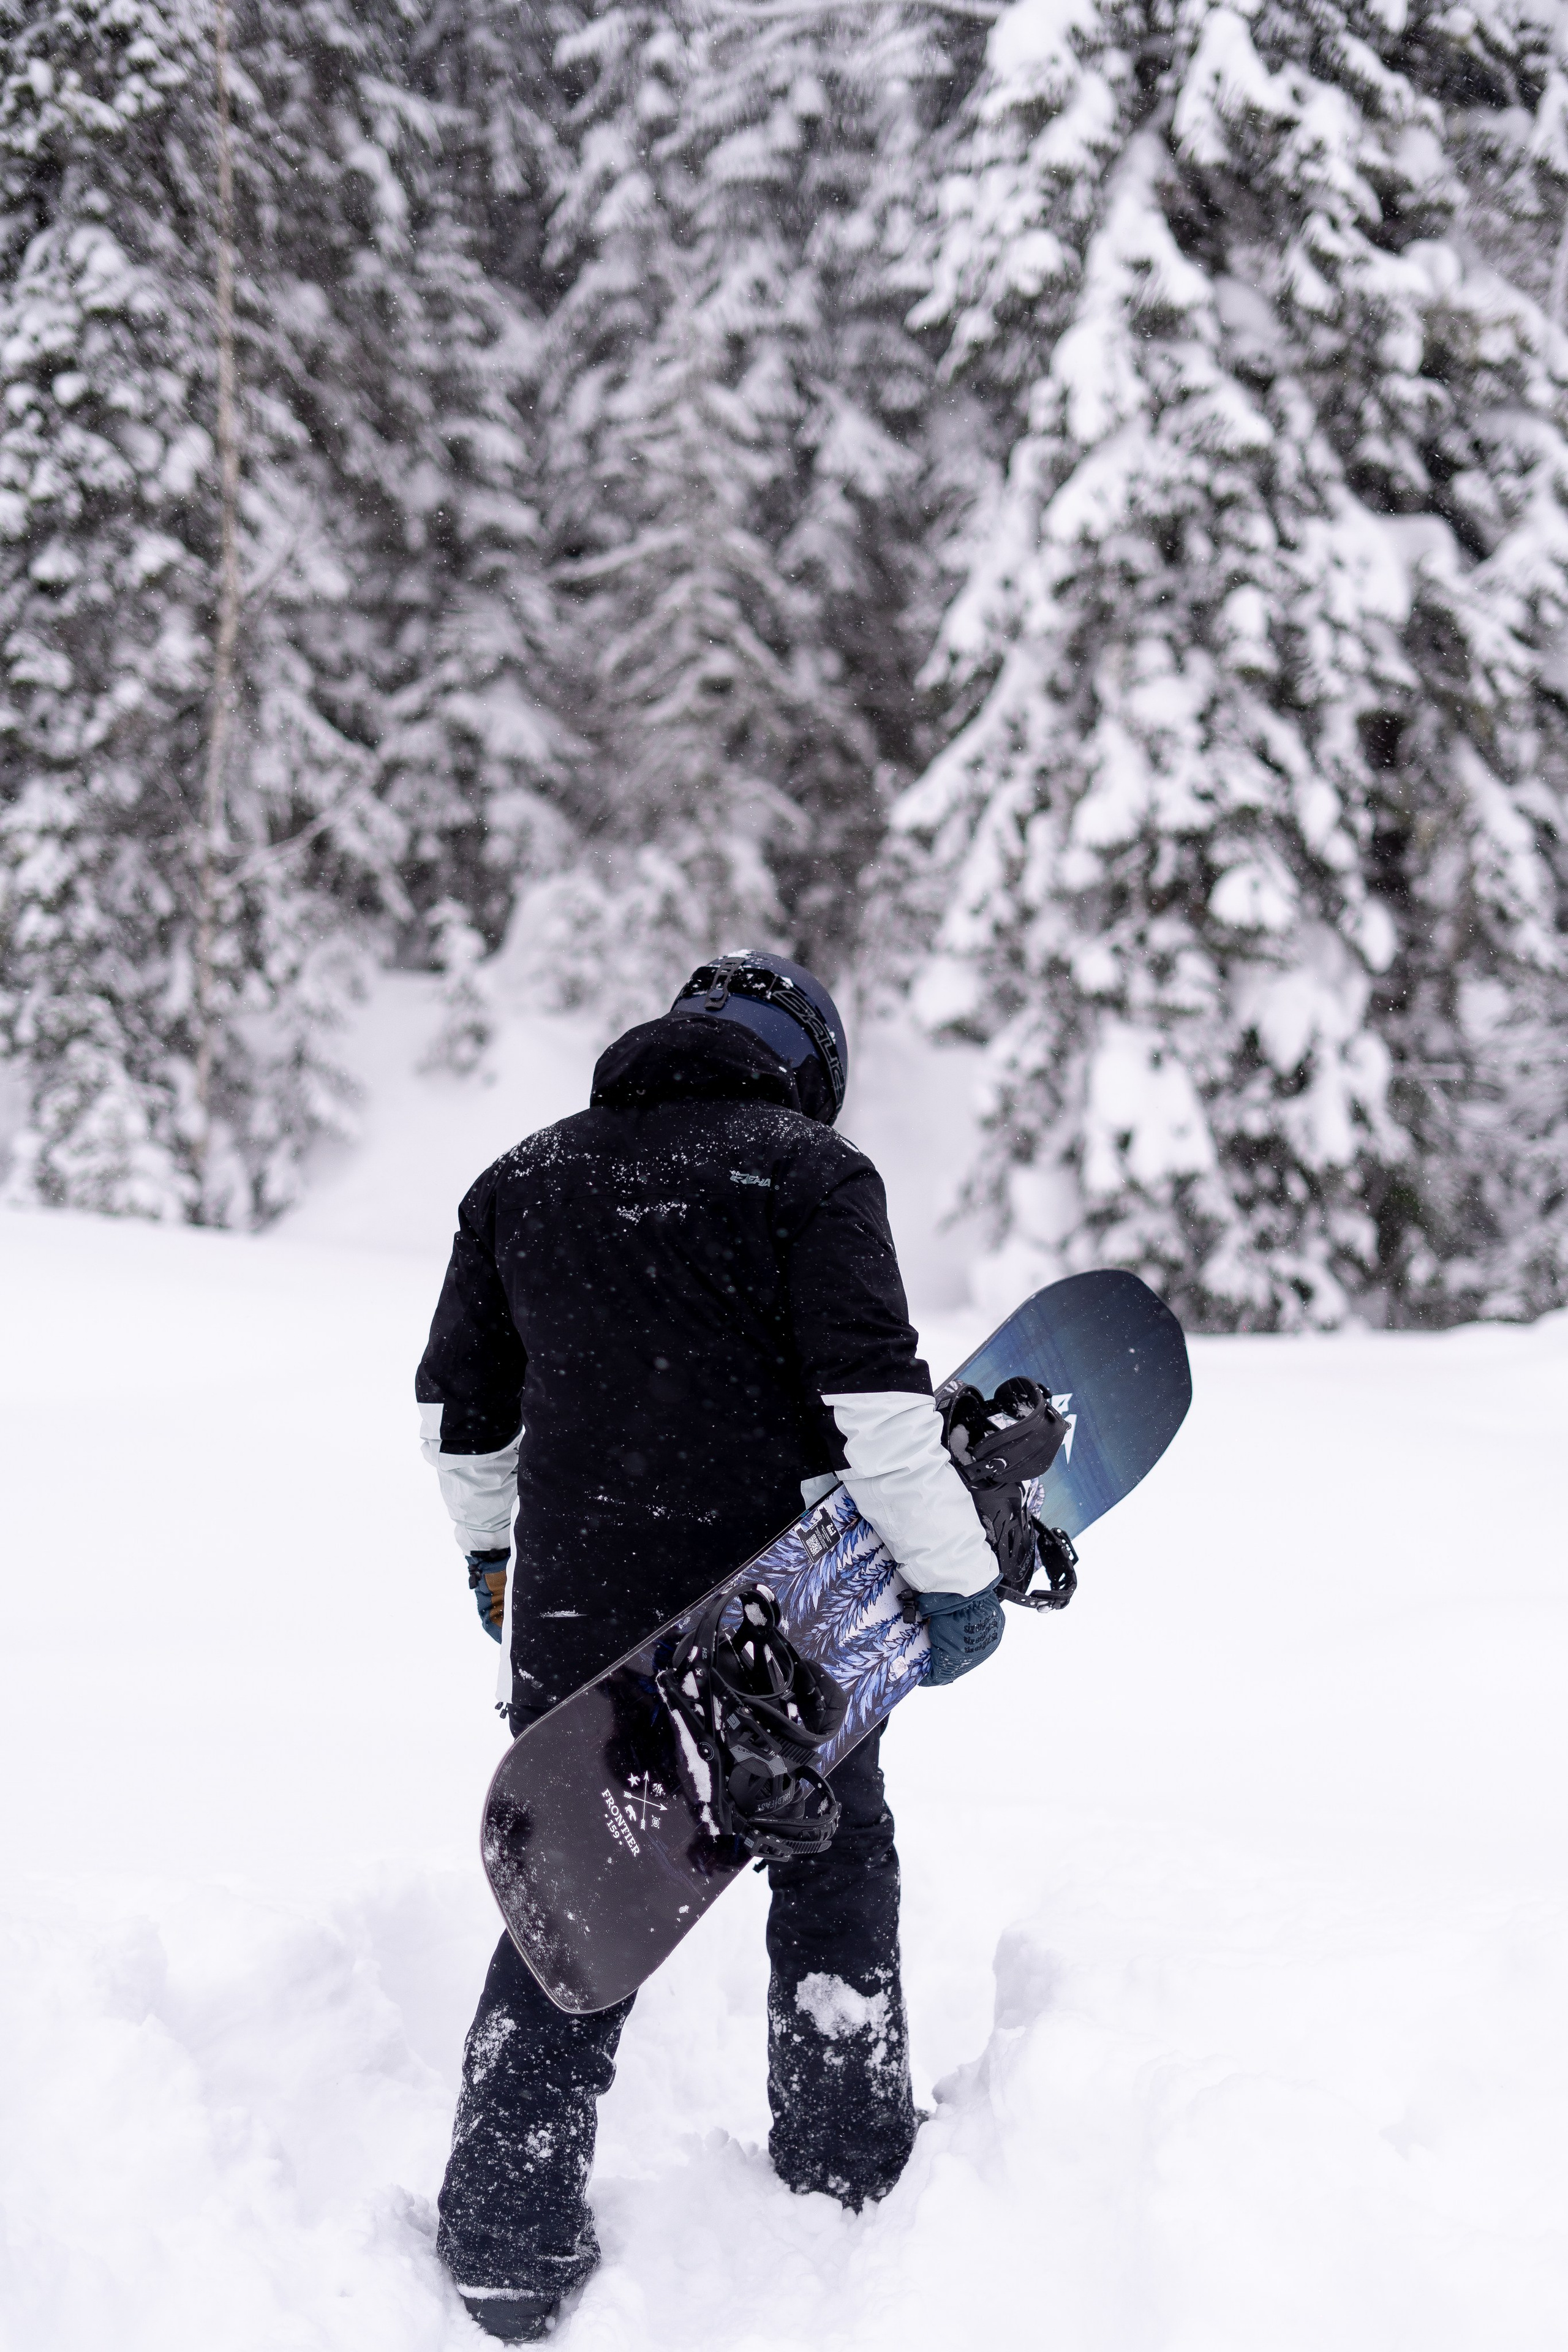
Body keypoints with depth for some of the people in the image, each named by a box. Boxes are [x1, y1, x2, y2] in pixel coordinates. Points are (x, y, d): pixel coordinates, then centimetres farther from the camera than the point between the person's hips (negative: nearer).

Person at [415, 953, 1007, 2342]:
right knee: (835, 1866, 18)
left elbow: (459, 1406, 16)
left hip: (572, 1604, 3)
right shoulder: (808, 1171, -6)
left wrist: (489, 1545, 32)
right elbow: (875, 1397, -15)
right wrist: (955, 1577, -9)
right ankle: (847, 2170, 28)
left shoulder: (525, 1180, 9)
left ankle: (507, 2231, 10)